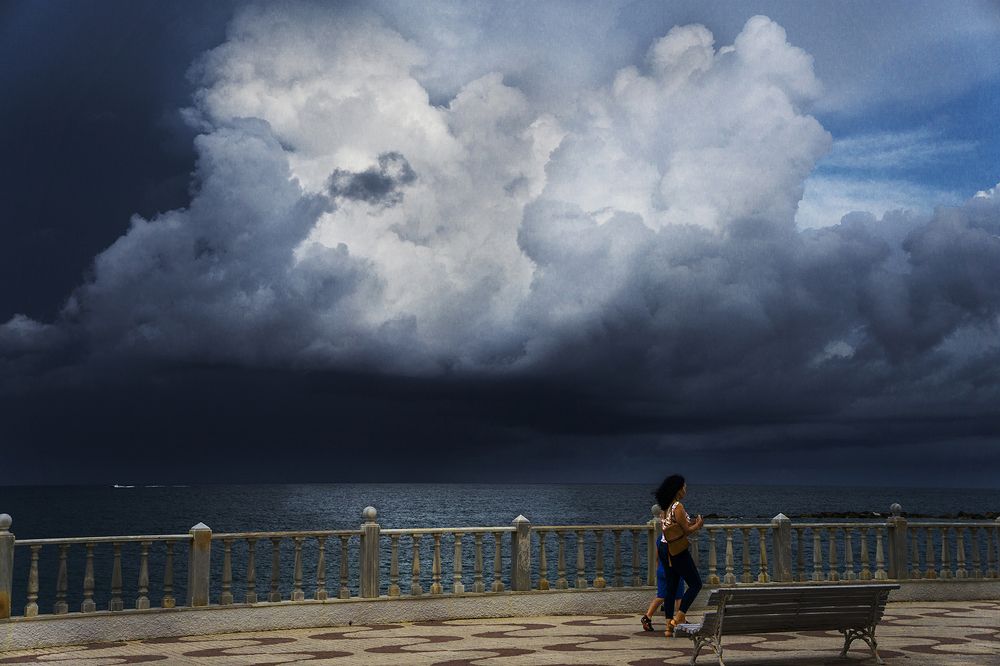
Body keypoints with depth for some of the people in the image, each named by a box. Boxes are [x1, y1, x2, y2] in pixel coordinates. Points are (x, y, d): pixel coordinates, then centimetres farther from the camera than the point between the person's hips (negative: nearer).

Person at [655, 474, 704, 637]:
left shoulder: (666, 507, 10)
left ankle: (669, 626, 13)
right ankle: (678, 618, -7)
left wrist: (692, 522, 14)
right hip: (678, 551, -9)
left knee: (671, 587, 12)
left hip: (665, 549, 9)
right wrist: (698, 525, 2)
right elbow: (686, 530, -15)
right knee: (695, 584, 1)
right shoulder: (678, 507, -17)